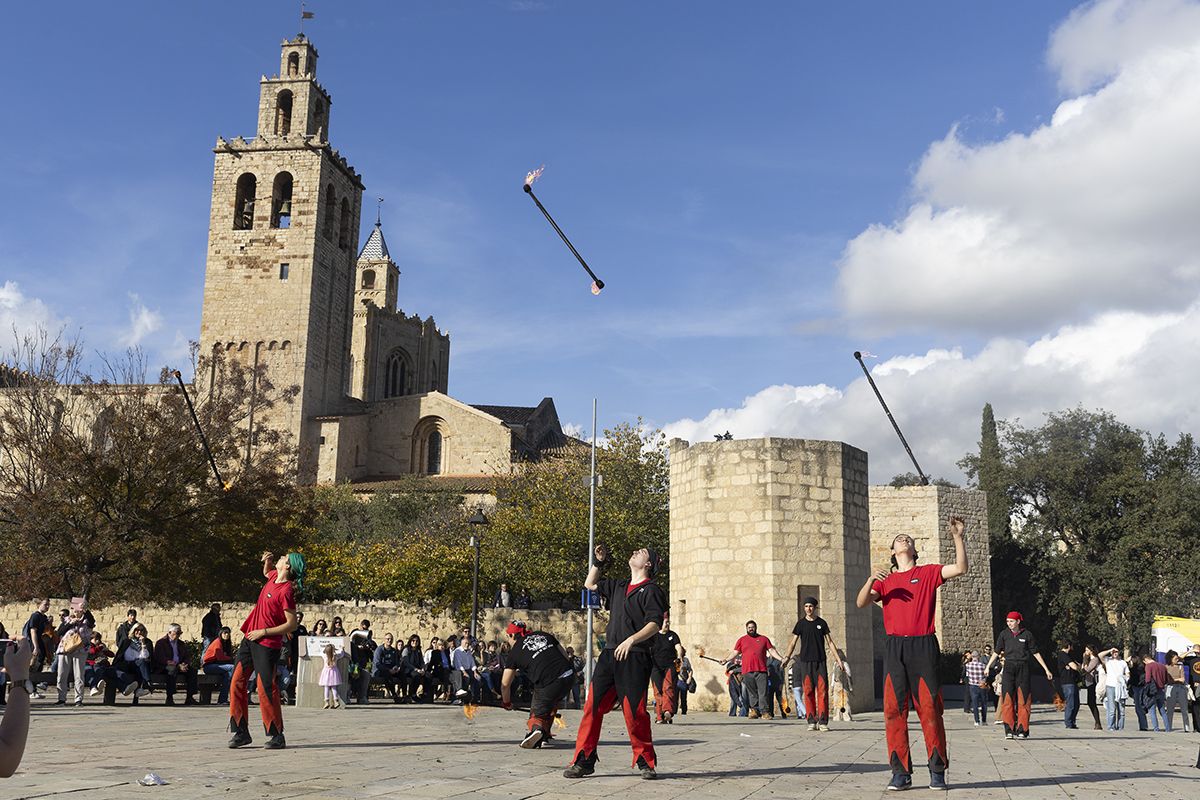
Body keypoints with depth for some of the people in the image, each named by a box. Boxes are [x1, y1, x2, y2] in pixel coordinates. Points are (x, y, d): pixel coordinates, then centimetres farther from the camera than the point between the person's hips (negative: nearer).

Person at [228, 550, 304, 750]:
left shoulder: (286, 591, -17)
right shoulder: (274, 577, 7)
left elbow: (292, 625, -18)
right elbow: (266, 573, 34)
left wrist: (264, 632, -16)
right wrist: (267, 562, 12)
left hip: (267, 644, -9)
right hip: (250, 639, 9)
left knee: (266, 688, -7)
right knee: (237, 683, 7)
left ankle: (276, 735, 4)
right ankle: (240, 732, 14)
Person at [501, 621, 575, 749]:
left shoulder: (515, 652, 9)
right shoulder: (544, 635, 20)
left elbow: (505, 683, 11)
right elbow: (565, 655, 18)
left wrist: (506, 703, 27)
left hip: (548, 682, -5)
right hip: (569, 675, 5)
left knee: (538, 713, 10)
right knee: (552, 703, 31)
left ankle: (535, 728, -19)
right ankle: (544, 733, 30)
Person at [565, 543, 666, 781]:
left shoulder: (651, 590, -1)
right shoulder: (618, 587, 20)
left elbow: (654, 624, -12)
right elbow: (590, 584, 35)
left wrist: (631, 640, -25)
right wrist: (598, 563, 23)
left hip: (635, 658, -6)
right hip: (609, 654, 6)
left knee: (634, 712, -5)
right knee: (592, 706, 1)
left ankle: (646, 763, 10)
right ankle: (583, 761, 5)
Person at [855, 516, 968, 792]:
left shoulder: (928, 573, 12)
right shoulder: (885, 580, 17)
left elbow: (960, 568, -2)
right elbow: (861, 603, 5)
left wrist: (958, 537, -11)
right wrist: (870, 580, -12)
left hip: (924, 646, -2)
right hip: (895, 648, 2)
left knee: (930, 710, -3)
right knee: (894, 710, -3)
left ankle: (937, 771, 6)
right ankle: (900, 772, 2)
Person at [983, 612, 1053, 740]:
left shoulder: (1027, 634, 0)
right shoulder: (1004, 634, 4)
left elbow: (1036, 653, 7)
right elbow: (997, 652, 11)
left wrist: (1046, 669, 7)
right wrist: (988, 666, 8)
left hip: (1023, 668, -1)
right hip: (1009, 668, 1)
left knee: (1023, 700, 0)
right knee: (1007, 699, -6)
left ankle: (1022, 730, 6)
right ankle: (1009, 730, -4)